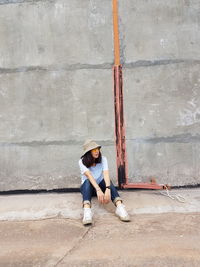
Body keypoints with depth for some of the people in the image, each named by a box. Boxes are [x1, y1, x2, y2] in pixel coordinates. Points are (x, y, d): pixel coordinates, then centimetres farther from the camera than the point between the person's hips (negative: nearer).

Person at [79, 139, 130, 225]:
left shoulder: (103, 159, -10)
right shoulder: (82, 161, -15)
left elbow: (106, 174, -27)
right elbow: (89, 176, -31)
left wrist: (108, 189, -44)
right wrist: (98, 190, -46)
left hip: (100, 185, 2)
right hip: (87, 187, -1)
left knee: (107, 180, -32)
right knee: (87, 181, -37)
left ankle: (119, 206, -50)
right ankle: (87, 210, -56)